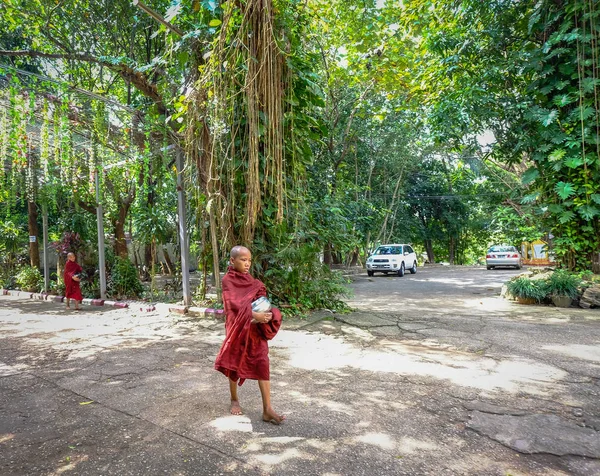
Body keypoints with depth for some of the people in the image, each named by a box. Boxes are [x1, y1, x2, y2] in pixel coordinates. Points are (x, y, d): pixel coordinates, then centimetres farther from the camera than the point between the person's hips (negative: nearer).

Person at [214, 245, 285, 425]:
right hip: (238, 328, -4)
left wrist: (268, 314, -17)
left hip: (256, 329, 4)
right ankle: (234, 400, 35)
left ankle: (267, 409, 2)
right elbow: (234, 304, -20)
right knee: (235, 364, 12)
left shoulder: (252, 281, 9)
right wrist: (254, 315, -32)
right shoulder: (228, 280, -9)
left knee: (262, 365, -2)